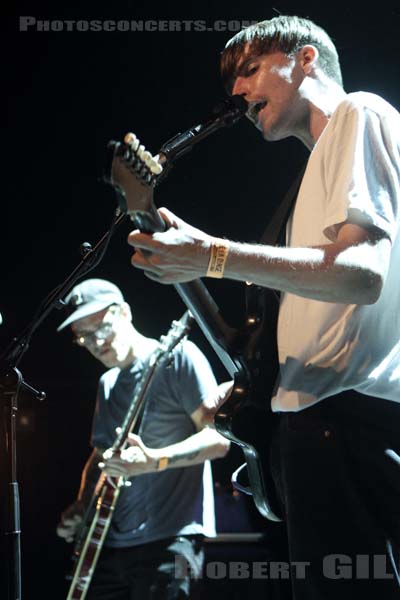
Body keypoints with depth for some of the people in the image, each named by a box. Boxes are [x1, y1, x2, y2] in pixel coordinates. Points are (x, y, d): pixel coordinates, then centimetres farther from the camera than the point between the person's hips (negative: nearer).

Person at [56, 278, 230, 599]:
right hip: (111, 544, 7)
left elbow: (218, 438, -12)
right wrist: (81, 507, 8)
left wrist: (154, 461, -26)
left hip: (169, 539, -7)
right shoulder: (107, 384, 18)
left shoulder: (177, 356, -5)